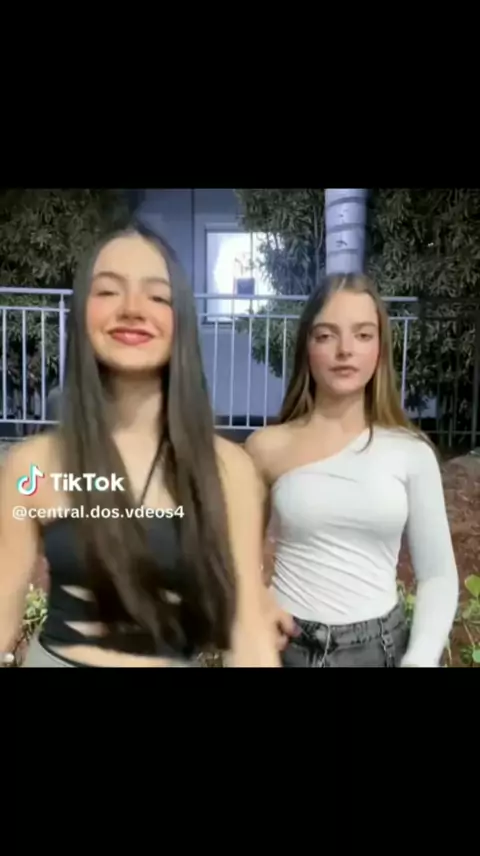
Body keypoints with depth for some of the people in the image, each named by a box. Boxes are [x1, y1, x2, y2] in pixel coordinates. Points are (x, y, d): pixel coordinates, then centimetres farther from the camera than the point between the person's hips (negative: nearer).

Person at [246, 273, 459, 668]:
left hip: (382, 646, 1)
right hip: (289, 644, 0)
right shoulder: (268, 447, -7)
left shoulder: (411, 452, -6)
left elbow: (438, 574, -1)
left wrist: (419, 659, -13)